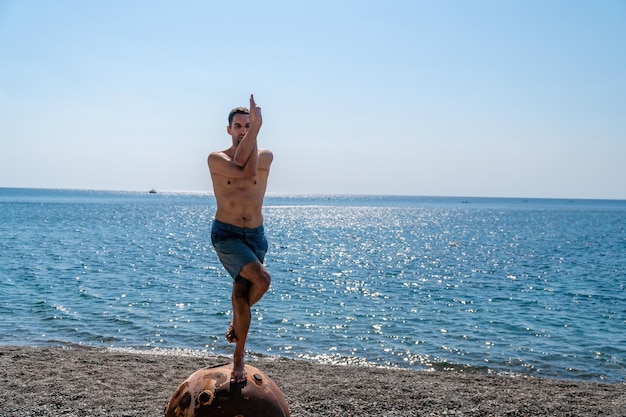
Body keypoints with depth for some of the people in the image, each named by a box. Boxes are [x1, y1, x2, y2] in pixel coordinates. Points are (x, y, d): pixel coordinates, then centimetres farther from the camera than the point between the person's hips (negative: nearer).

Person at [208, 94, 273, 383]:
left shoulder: (266, 157, 4)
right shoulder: (216, 159, -3)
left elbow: (250, 169, -18)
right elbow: (242, 172, -21)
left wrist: (255, 128, -16)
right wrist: (254, 130, -17)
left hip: (255, 235, 3)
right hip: (226, 235, -3)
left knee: (241, 295, 4)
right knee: (262, 280, -24)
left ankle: (238, 358, 26)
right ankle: (238, 318, 6)